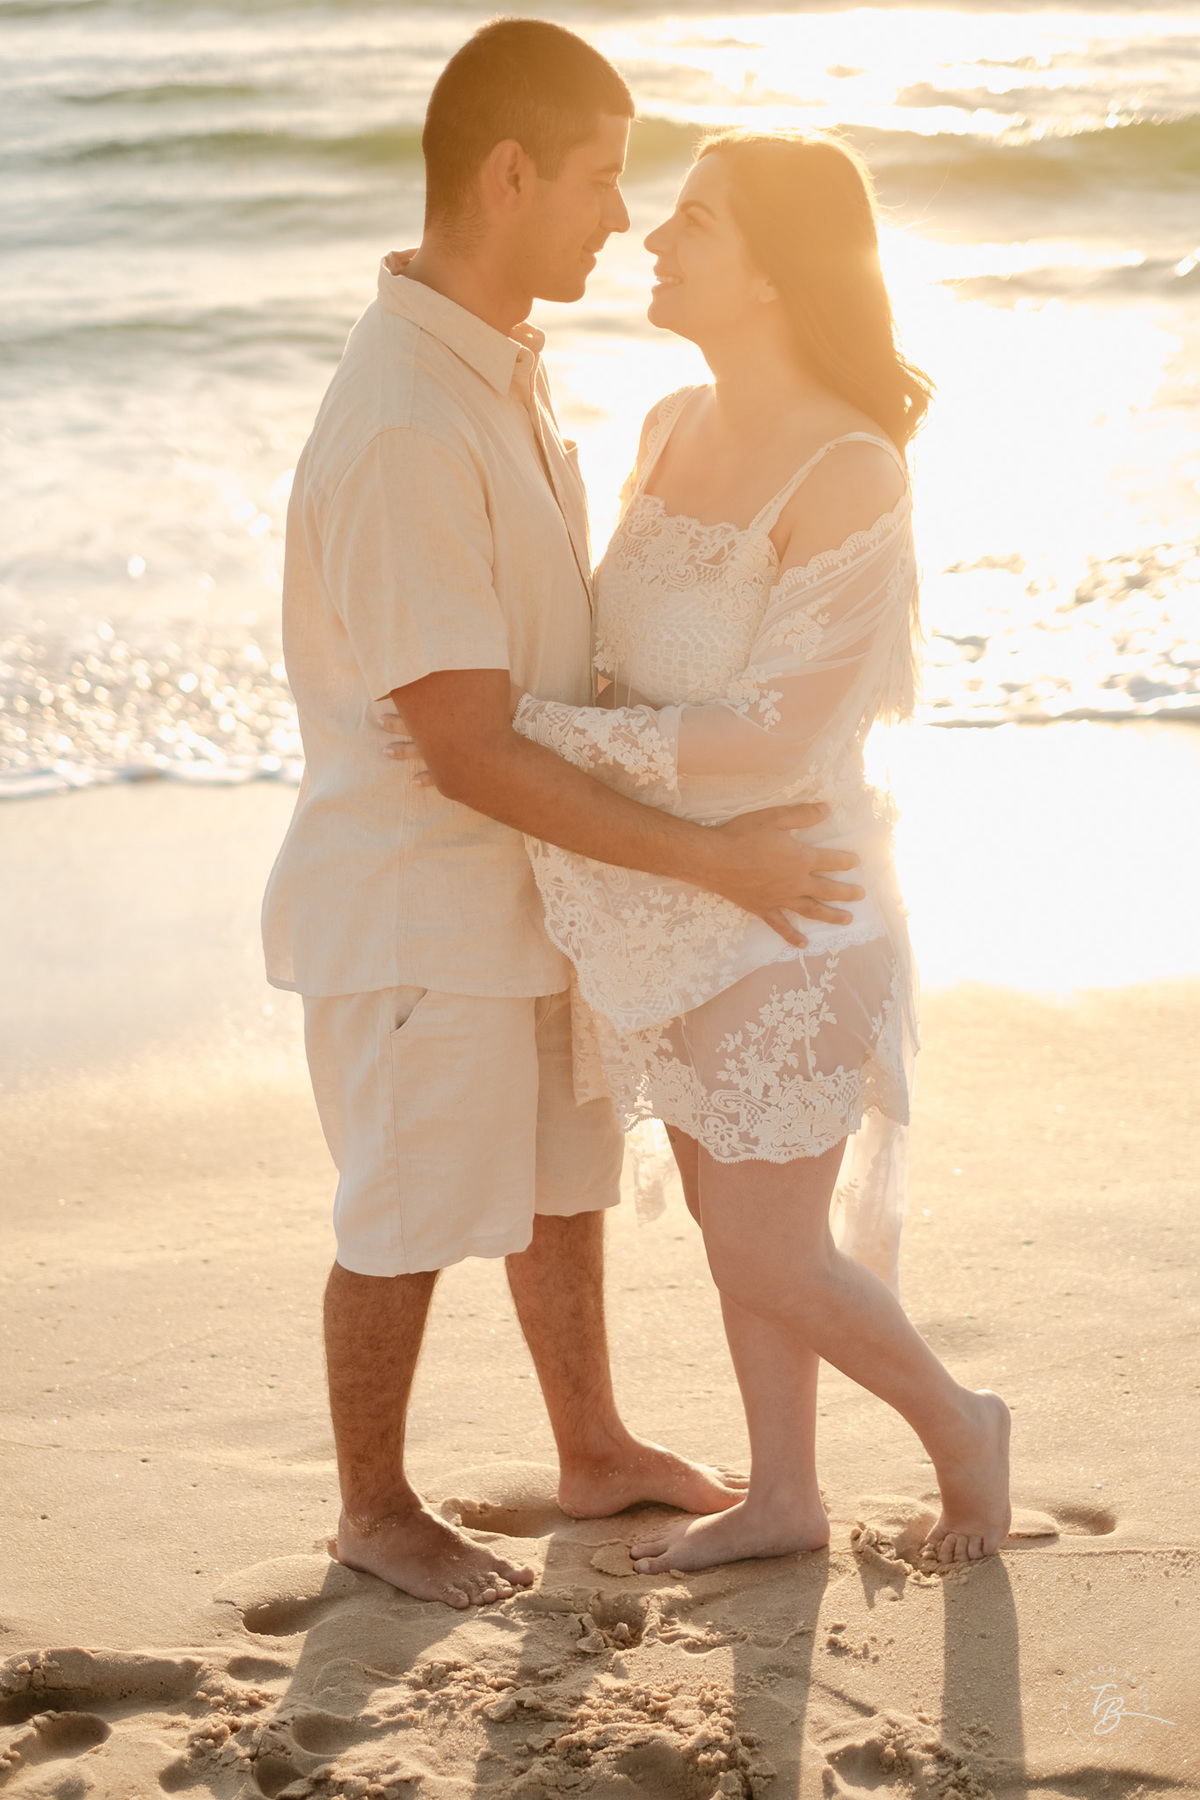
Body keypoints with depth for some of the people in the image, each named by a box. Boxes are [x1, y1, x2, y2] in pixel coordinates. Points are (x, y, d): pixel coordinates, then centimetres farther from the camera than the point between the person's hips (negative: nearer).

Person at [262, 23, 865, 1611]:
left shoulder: (506, 367, 3)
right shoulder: (406, 426, -29)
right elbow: (469, 756, -27)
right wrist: (713, 860, -24)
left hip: (528, 881, 9)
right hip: (419, 902, -9)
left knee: (560, 1178, 22)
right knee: (409, 1216, 9)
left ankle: (594, 1450, 41)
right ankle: (376, 1509, 29)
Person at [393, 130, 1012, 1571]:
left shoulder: (848, 476, -25)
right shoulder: (675, 429, 1)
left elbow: (771, 742, -26)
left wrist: (528, 731, -24)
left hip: (781, 918, -8)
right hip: (681, 904, 8)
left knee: (771, 1264, 3)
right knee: (733, 1219, 18)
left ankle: (955, 1425, 29)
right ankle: (783, 1499, 35)